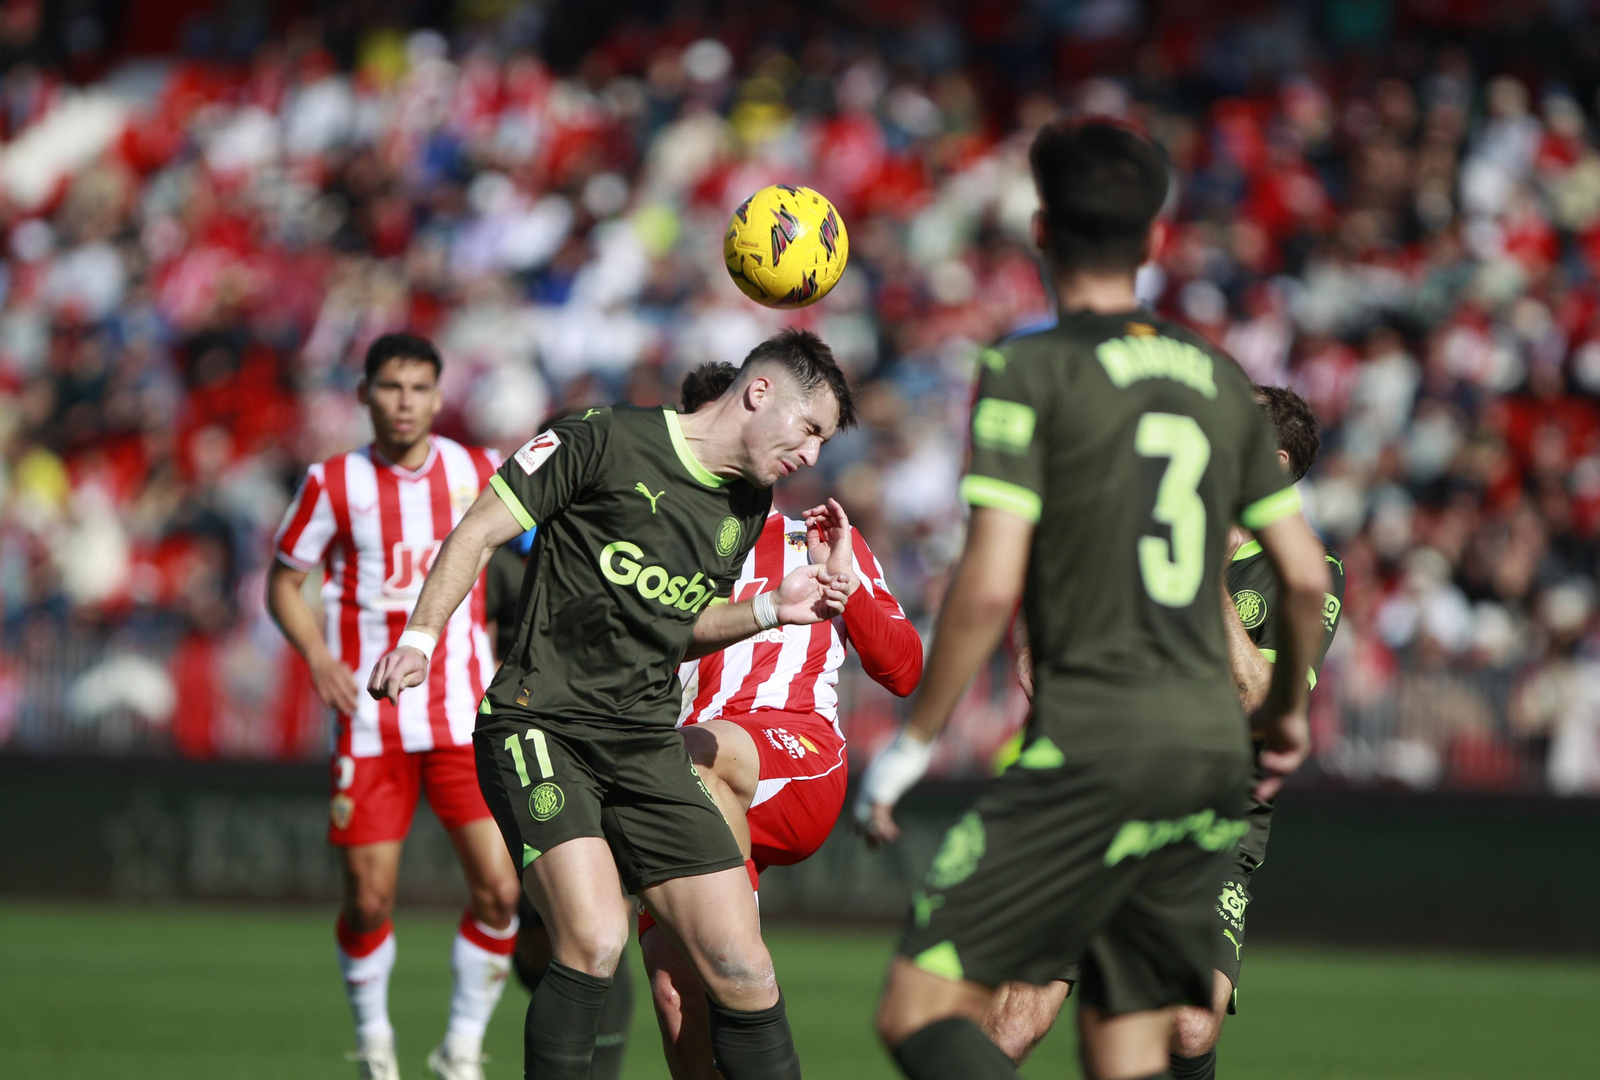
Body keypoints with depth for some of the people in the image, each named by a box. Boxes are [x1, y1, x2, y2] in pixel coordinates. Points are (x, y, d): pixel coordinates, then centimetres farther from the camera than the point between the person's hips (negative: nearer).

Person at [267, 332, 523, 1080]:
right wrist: (317, 654, -12)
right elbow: (284, 582, 6)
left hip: (465, 719, 1)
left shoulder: (478, 473, 1)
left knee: (498, 890, -10)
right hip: (370, 723, -1)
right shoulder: (333, 484, -3)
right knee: (368, 901, -1)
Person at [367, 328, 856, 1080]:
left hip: (648, 746, 6)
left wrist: (769, 610, 11)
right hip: (542, 728, -6)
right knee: (594, 941, -26)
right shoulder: (607, 441, -8)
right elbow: (480, 531, -4)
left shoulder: (748, 509, 14)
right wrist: (420, 635, -15)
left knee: (742, 971, -4)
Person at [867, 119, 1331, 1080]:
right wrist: (1289, 710, 33)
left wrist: (915, 738, -1)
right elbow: (1307, 575, 16)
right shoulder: (1218, 377, 14)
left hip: (1094, 748, -6)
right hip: (1214, 746, 6)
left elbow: (991, 586, -11)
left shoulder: (1030, 371, -4)